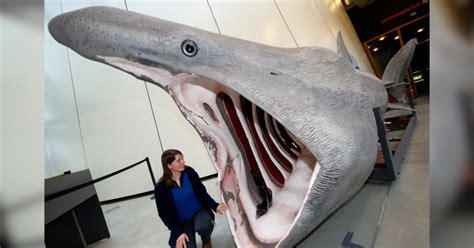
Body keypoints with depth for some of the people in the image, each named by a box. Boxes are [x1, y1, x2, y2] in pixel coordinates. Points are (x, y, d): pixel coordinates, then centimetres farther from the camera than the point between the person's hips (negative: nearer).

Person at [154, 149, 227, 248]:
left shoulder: (189, 172, -11)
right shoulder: (161, 187, -15)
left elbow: (202, 192, -2)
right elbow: (164, 214, -7)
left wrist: (215, 206, -16)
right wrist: (179, 232, -15)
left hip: (199, 212, 0)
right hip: (183, 222, 0)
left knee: (203, 226, -32)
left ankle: (206, 240, 5)